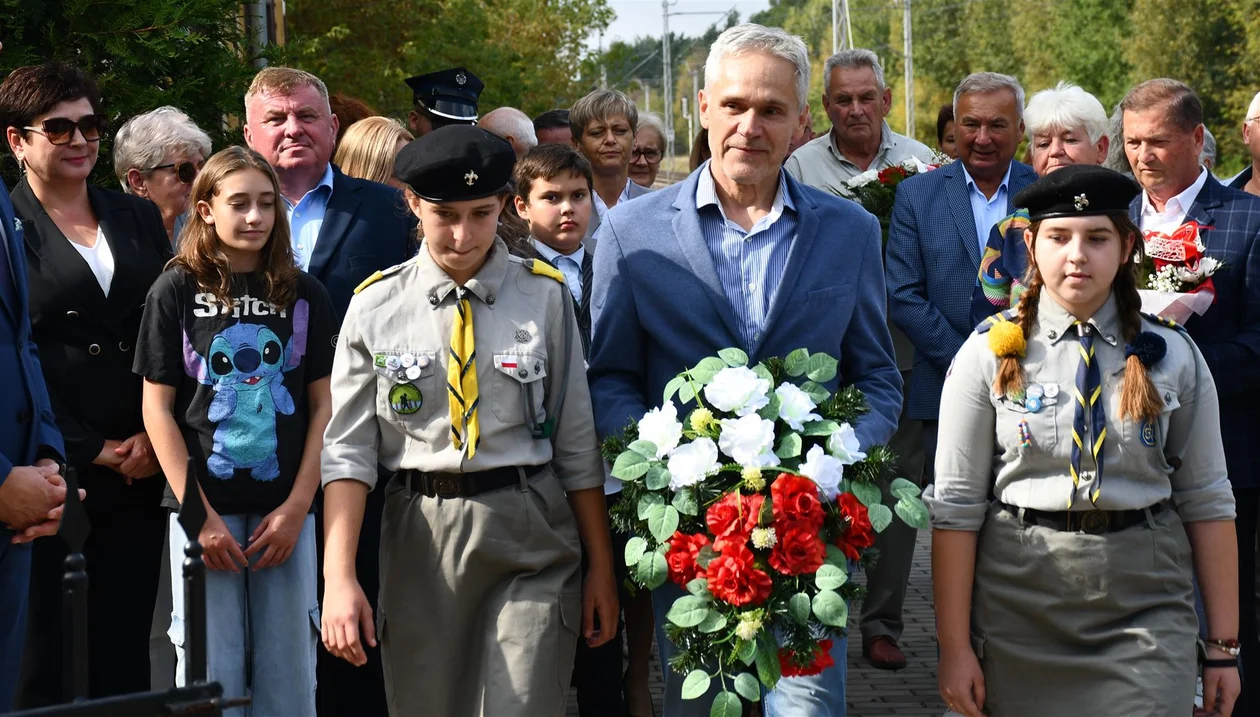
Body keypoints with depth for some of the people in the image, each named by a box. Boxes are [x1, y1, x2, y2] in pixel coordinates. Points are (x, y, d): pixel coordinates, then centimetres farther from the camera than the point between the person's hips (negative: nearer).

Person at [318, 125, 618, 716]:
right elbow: (348, 450, 0)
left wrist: (601, 570, 6)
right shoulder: (377, 306, 0)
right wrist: (338, 578, -9)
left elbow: (577, 444, 4)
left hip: (530, 538, -1)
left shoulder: (544, 296, 0)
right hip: (419, 539, 1)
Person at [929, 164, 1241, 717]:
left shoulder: (1173, 356, 3)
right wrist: (954, 647, -5)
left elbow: (1206, 500, 6)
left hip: (1145, 607, 0)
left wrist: (1223, 645, 5)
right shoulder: (989, 354, 0)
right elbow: (955, 506, -1)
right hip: (1019, 603, 0)